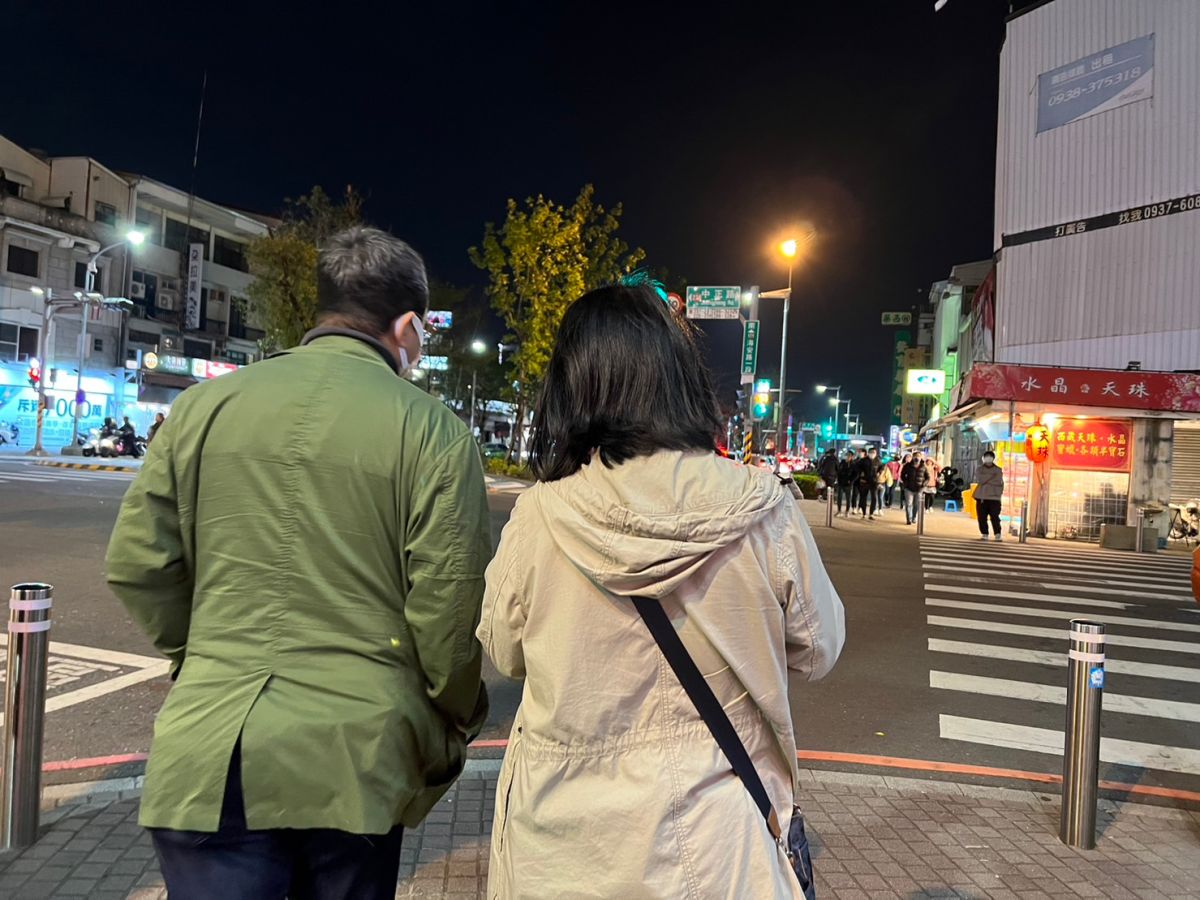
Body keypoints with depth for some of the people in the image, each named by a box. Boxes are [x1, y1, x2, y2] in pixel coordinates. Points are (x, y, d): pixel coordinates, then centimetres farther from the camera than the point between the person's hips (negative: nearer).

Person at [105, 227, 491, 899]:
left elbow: (137, 565, 4)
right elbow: (448, 613, -10)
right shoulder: (433, 431, -9)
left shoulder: (206, 404, 1)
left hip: (207, 755, 1)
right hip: (356, 758, 0)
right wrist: (456, 730, 8)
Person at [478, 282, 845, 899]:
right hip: (709, 840, 0)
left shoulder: (537, 518, -19)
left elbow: (504, 655, -1)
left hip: (563, 841, 1)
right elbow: (817, 651, -2)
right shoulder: (765, 514, -18)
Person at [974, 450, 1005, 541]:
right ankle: (984, 534, 7)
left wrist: (999, 494, -5)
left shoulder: (998, 470, 9)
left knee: (995, 517, -9)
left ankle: (997, 535, -5)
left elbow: (1000, 483, 5)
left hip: (994, 497, -1)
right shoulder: (980, 469, 9)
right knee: (982, 517, 0)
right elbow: (981, 479, -8)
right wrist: (992, 476, -10)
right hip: (981, 497, 1)